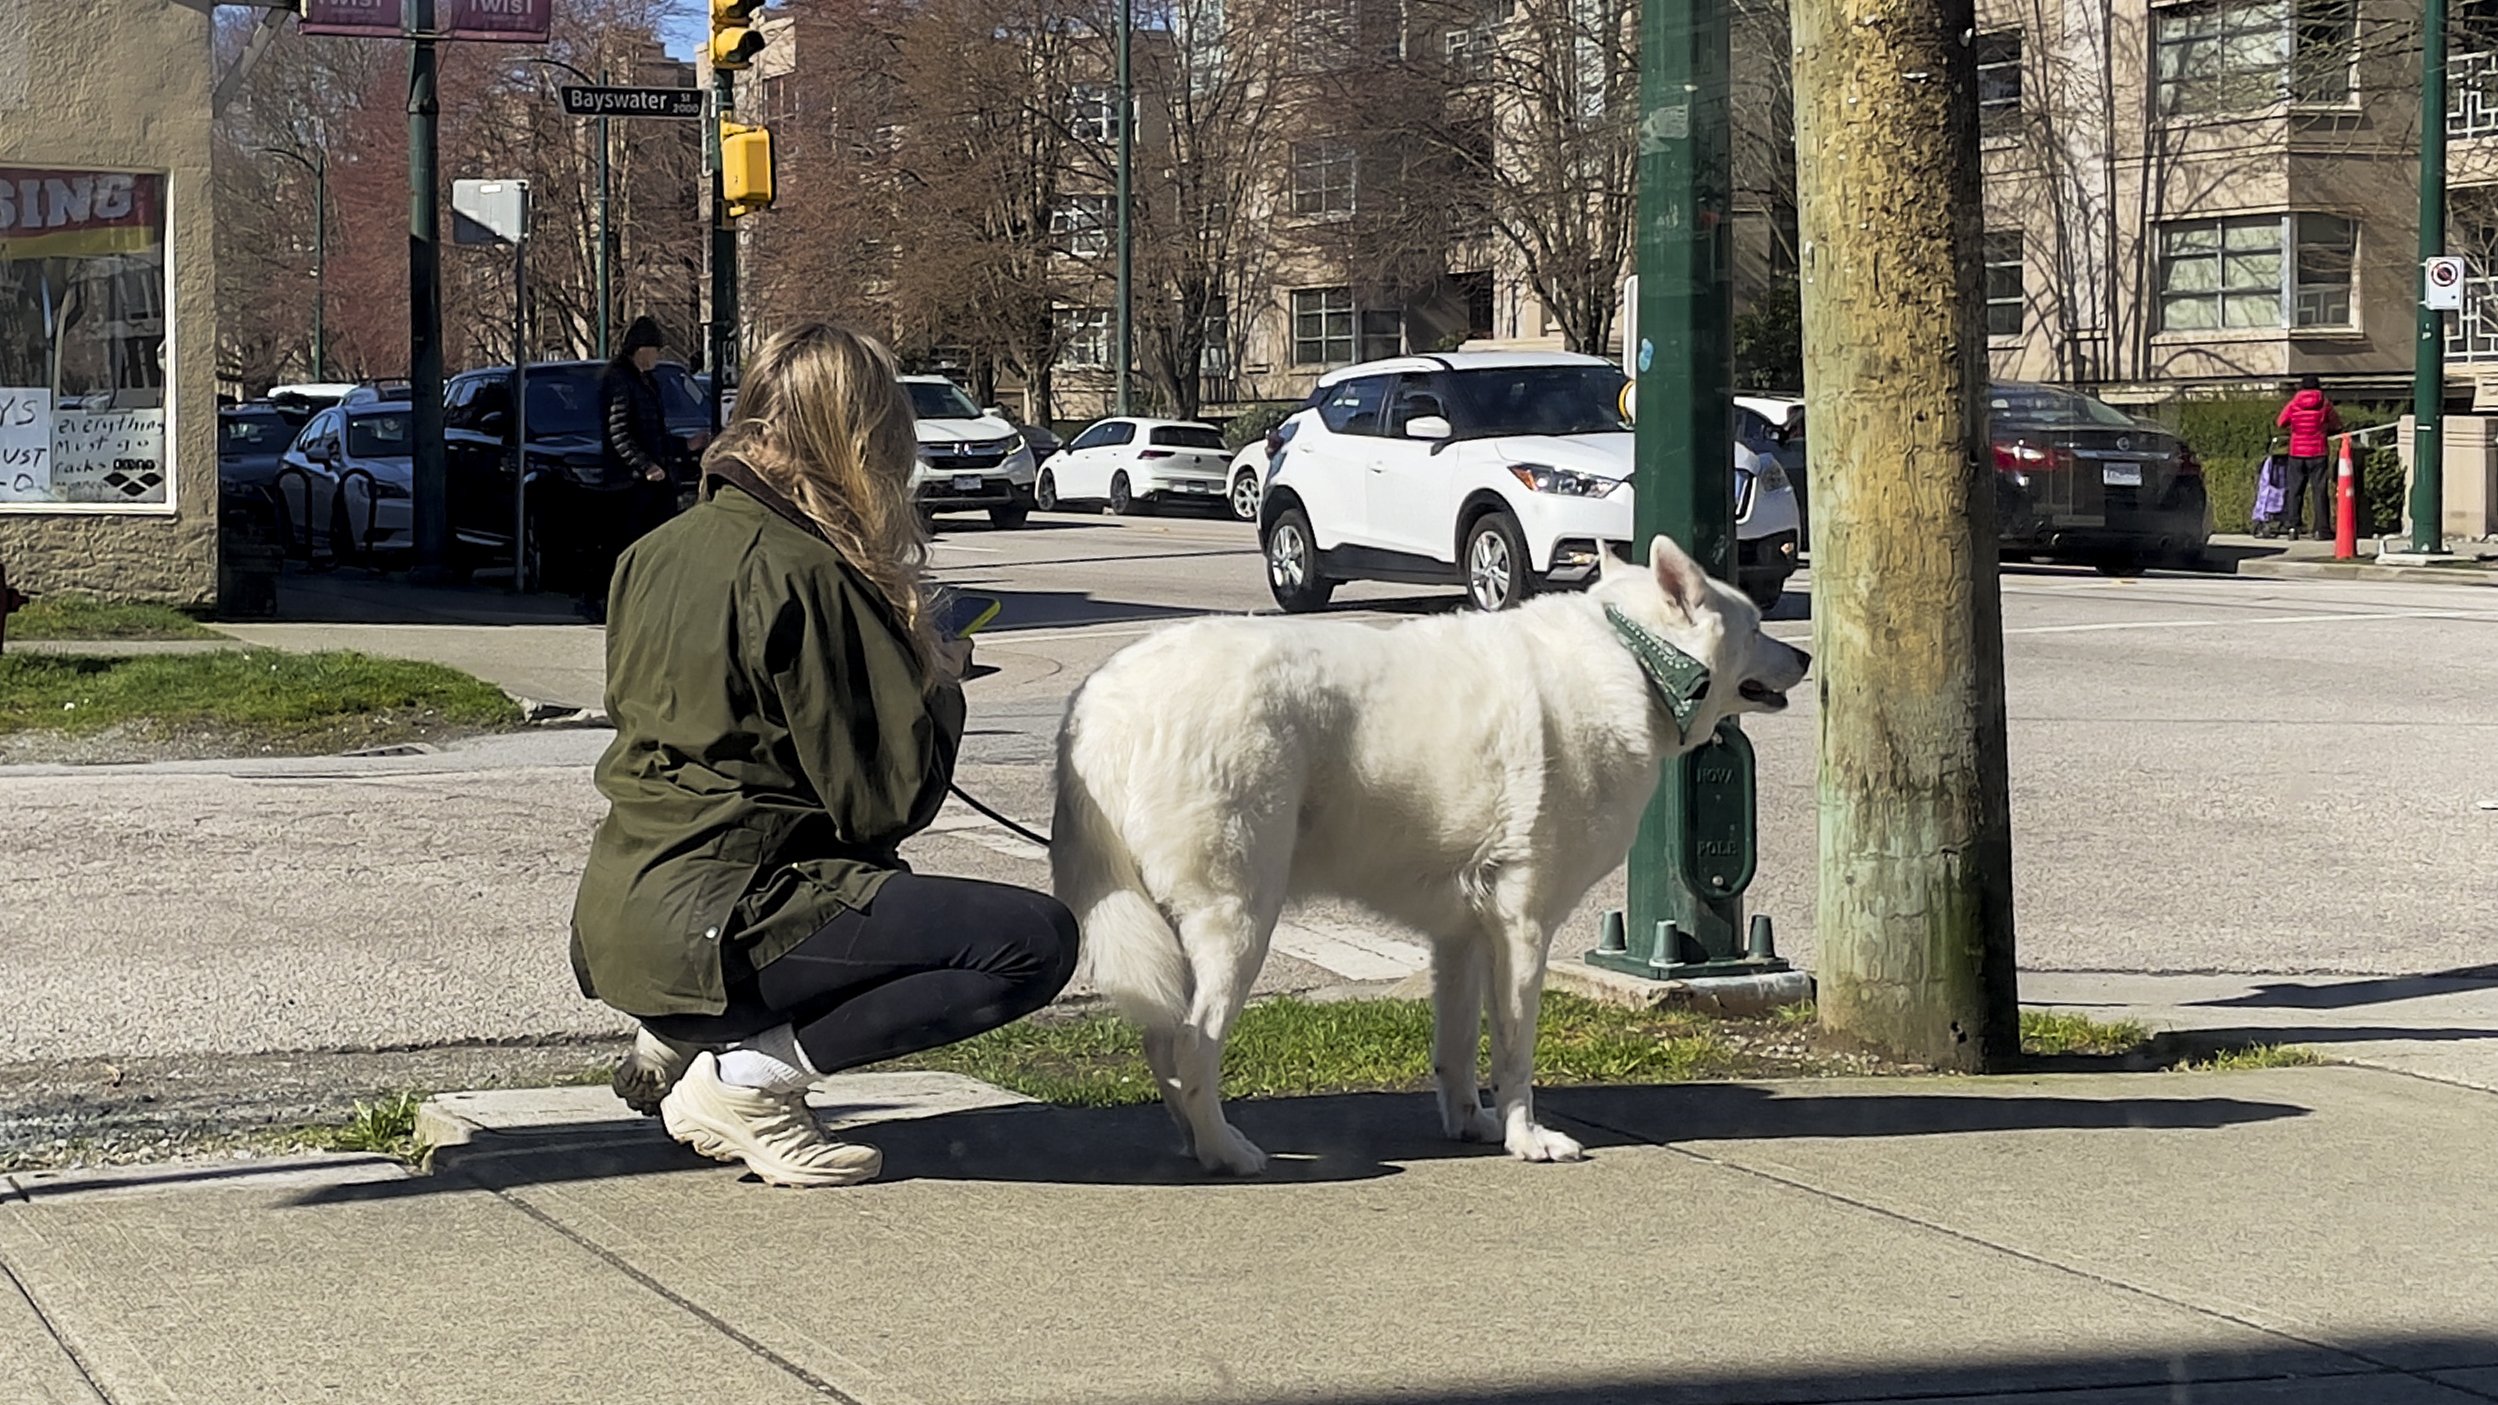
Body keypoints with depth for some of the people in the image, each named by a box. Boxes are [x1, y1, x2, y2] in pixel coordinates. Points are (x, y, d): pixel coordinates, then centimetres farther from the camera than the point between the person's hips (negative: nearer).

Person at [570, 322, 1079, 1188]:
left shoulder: (660, 551, 9)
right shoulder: (802, 573, -16)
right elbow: (889, 799, -16)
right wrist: (936, 681, 3)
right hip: (714, 924, -9)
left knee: (880, 889, 34)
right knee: (1037, 941, -14)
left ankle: (679, 1044, 15)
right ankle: (747, 1076, -11)